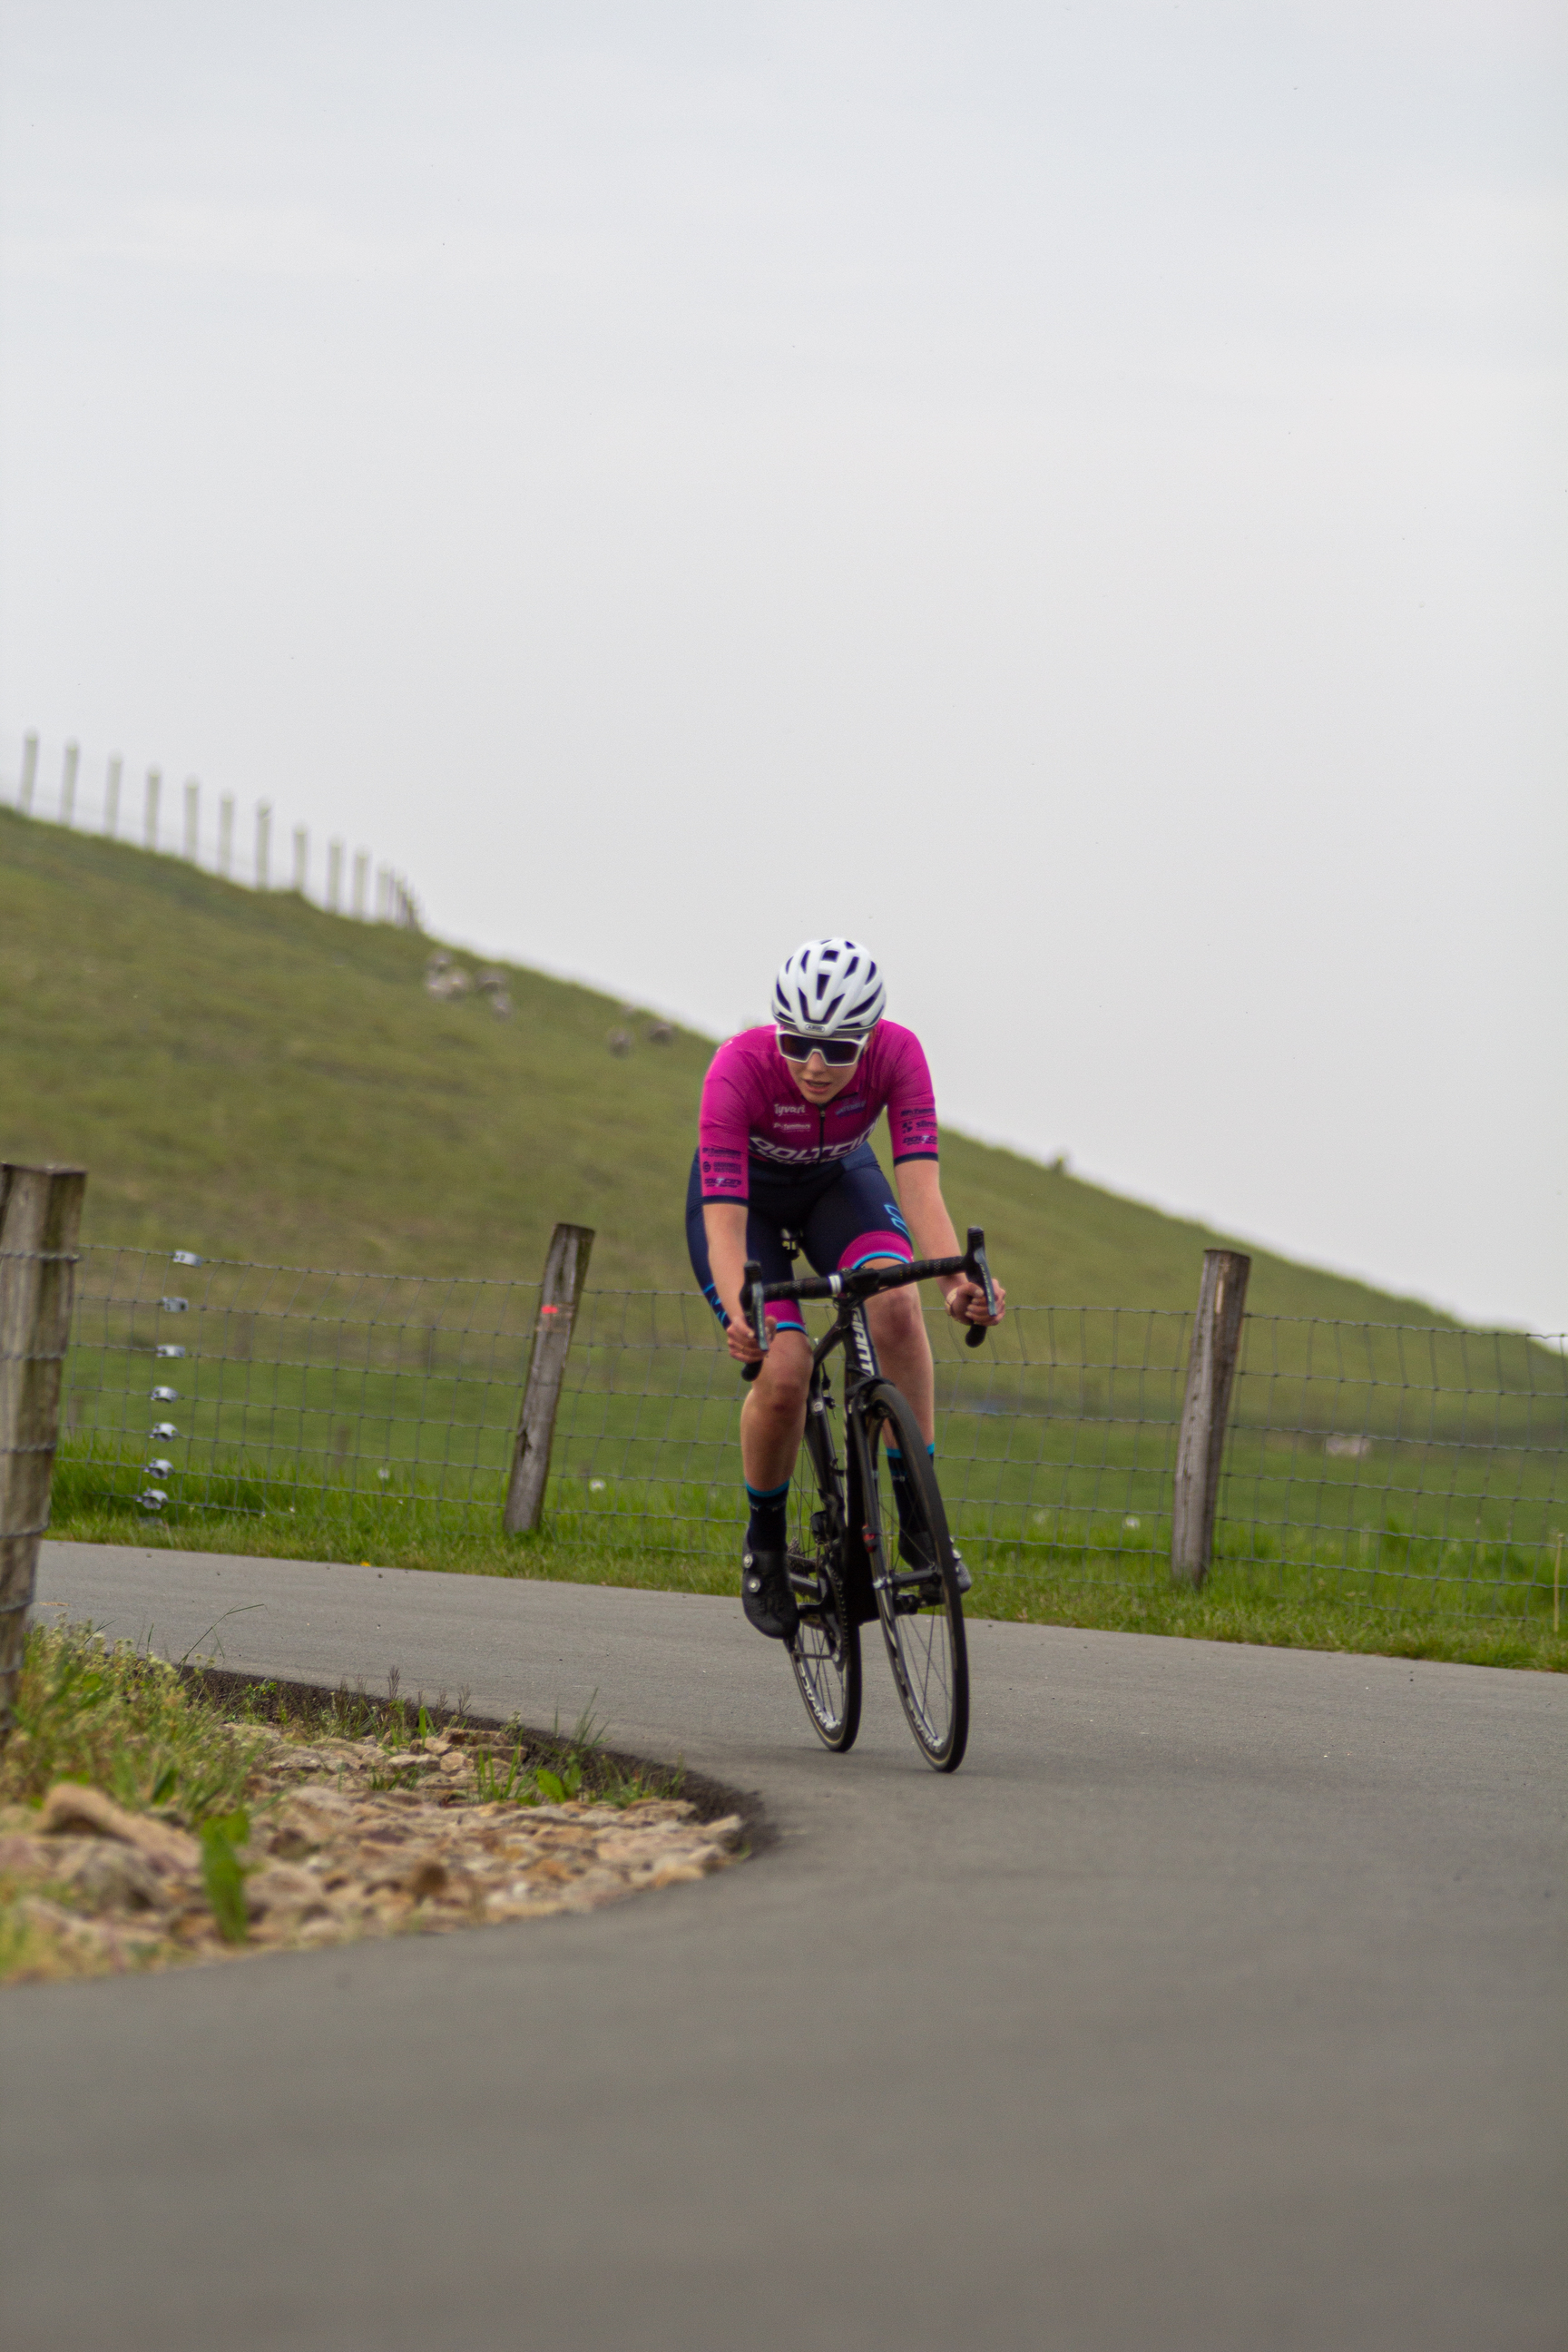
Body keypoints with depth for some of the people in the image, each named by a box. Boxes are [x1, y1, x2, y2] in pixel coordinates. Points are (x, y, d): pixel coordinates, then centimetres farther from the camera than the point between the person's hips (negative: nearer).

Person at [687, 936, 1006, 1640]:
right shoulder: (739, 1068, -37)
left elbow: (919, 1182, -38)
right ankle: (764, 1542, 3)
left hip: (837, 1181, 2)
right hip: (746, 1191, -2)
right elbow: (724, 1220, -41)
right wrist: (741, 1315, -60)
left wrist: (955, 1280, -56)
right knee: (784, 1370, -23)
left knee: (894, 1301, -30)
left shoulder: (896, 1054, -30)